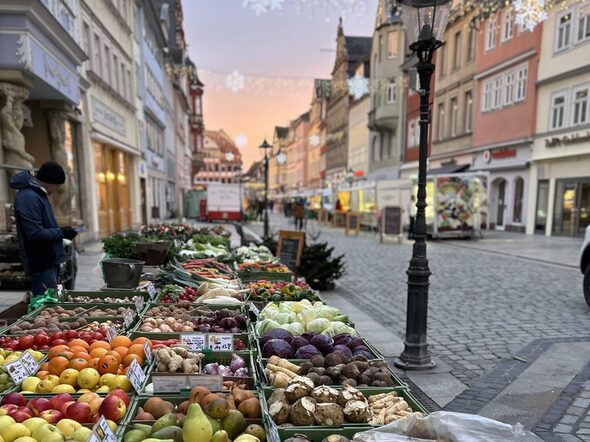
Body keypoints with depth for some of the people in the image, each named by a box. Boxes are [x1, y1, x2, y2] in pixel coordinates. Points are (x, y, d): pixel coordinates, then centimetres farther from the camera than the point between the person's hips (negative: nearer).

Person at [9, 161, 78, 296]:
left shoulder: (38, 194, 12)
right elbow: (35, 233, -24)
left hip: (50, 259, 10)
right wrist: (61, 233, -13)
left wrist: (61, 230, 7)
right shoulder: (28, 197, -19)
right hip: (42, 263, -10)